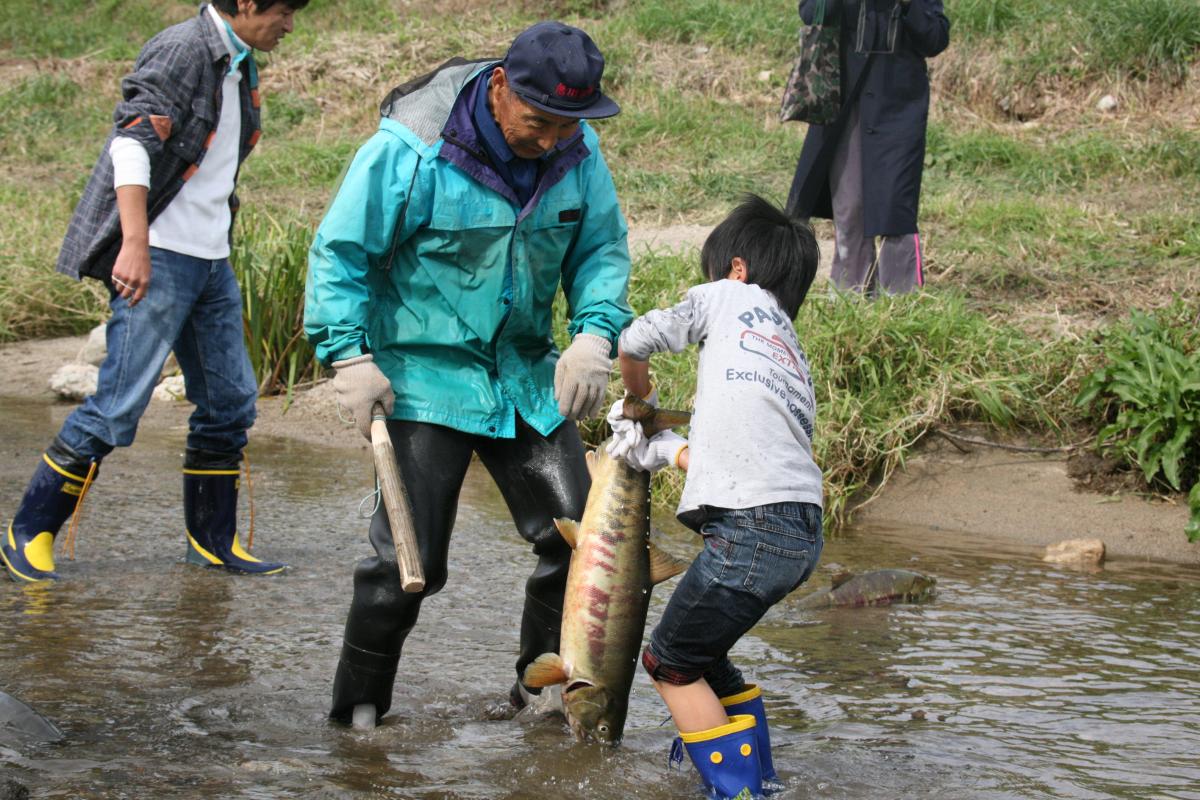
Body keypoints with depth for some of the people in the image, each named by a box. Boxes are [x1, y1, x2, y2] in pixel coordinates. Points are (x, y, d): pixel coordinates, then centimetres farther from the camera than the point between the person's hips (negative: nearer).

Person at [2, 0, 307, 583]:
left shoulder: (239, 66, 15)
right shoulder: (180, 51, -13)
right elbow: (131, 142, -23)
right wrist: (135, 245, -31)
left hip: (211, 262, 9)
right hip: (158, 258, -9)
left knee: (230, 401, 9)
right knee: (119, 404, -11)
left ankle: (212, 541, 21)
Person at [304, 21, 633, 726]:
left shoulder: (578, 151, -4)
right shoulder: (411, 150, -20)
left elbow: (601, 248, 7)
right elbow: (341, 252, -13)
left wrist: (595, 332, -10)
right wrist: (350, 356, -19)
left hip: (525, 375, 6)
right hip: (425, 375, -5)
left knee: (575, 535, 4)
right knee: (409, 557, -7)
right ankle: (359, 708, 10)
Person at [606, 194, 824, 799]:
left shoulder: (731, 297, 10)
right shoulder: (793, 356, 28)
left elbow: (634, 341, 5)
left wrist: (641, 399, 25)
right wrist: (658, 449, 28)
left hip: (753, 524, -8)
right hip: (801, 531, 8)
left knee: (670, 661, 6)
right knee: (700, 650, 24)